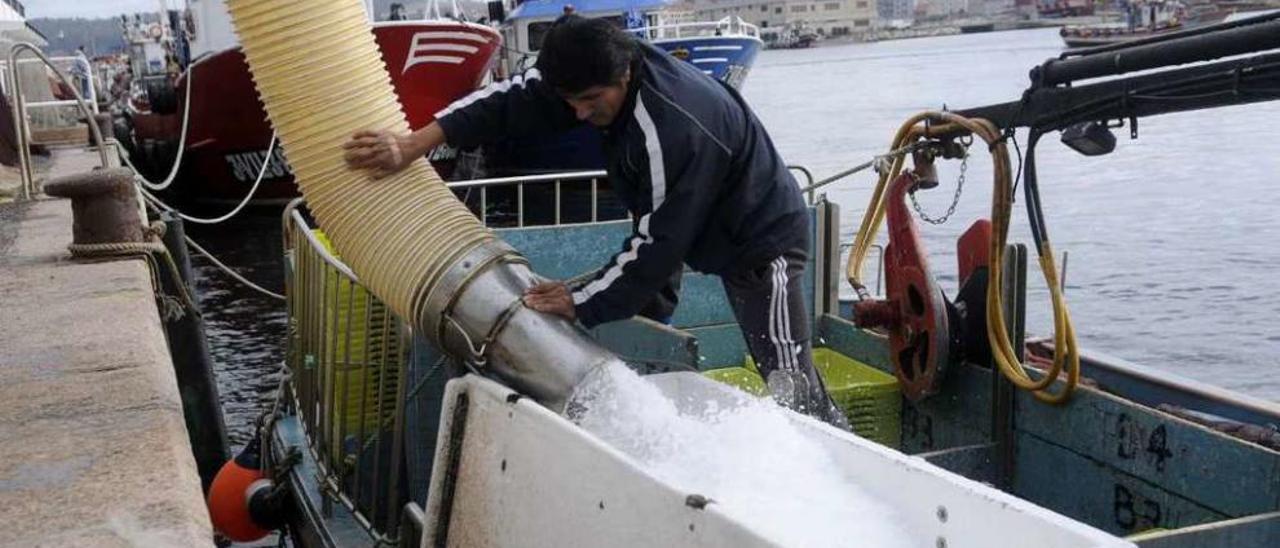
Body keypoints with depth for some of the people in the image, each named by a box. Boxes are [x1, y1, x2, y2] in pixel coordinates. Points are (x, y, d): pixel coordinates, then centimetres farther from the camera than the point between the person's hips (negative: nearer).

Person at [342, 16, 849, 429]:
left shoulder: (675, 128, -38)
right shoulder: (601, 74, -13)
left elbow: (657, 241, -31)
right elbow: (514, 99, -11)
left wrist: (581, 304, -25)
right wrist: (417, 143, -18)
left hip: (760, 238, -9)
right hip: (694, 226, 9)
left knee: (789, 380, -9)